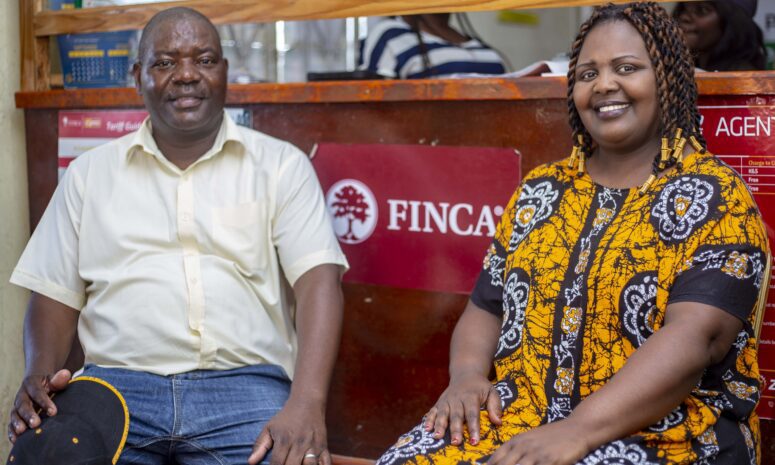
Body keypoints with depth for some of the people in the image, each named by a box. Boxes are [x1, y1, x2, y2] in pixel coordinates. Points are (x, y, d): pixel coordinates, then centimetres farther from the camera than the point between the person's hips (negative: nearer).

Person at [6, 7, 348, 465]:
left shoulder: (281, 165, 7)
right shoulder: (90, 174, 16)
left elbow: (318, 279, -4)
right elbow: (57, 294, 15)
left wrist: (307, 404, -19)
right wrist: (39, 377, -6)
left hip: (244, 385, -1)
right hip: (117, 386, 2)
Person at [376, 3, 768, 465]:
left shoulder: (715, 197, -2)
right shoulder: (539, 191, 12)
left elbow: (696, 336, -15)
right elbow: (487, 308, 14)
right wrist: (467, 374, -8)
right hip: (517, 419, 4)